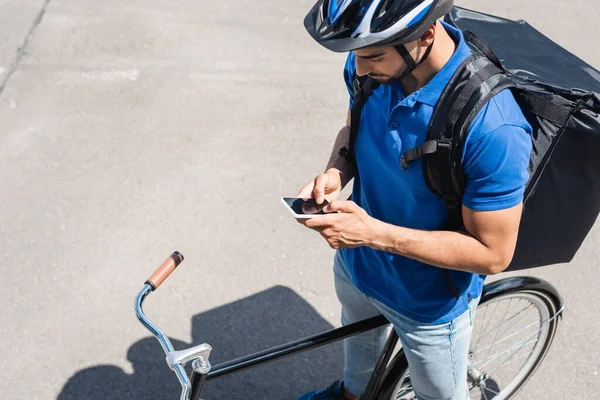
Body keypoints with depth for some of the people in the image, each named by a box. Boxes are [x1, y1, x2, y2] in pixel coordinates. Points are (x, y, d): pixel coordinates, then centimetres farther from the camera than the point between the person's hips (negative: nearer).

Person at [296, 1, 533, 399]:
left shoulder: (492, 127, -39)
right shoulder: (371, 67, -19)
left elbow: (493, 254, -29)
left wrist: (375, 233, -37)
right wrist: (335, 174, -20)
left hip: (430, 302, -6)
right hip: (355, 262, 6)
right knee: (359, 331, 36)